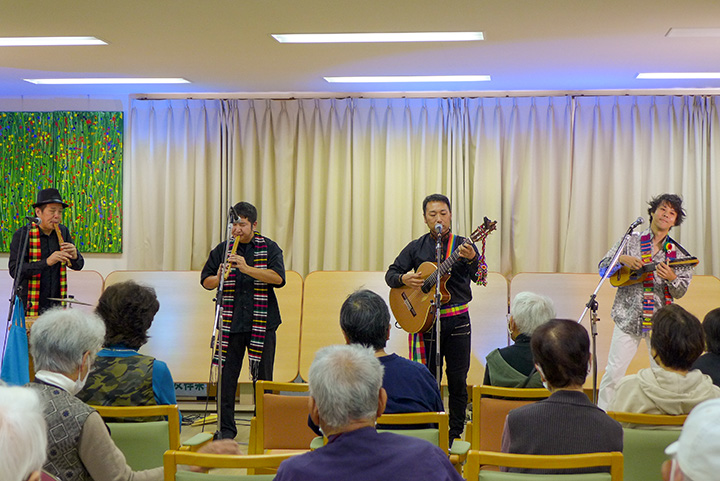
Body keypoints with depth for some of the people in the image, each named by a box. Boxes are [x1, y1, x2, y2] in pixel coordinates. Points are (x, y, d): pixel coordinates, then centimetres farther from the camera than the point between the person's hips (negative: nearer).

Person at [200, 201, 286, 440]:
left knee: (263, 377, 4)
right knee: (227, 376, 0)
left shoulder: (269, 248, 4)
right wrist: (218, 279, -12)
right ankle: (226, 427, 8)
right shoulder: (222, 249, 9)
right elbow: (205, 280, 11)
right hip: (231, 323, 1)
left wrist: (247, 268, -21)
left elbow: (278, 278, -11)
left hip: (262, 323, -1)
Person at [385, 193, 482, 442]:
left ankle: (455, 434, 13)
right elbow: (391, 273, 8)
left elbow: (479, 277, -12)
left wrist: (472, 259, -33)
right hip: (426, 320, 1)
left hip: (457, 321, -1)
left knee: (458, 380, 2)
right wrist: (403, 279, -15)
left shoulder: (462, 245, 2)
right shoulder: (416, 248, 7)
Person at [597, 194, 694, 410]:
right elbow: (603, 266, 6)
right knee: (614, 372, -3)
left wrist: (671, 278, -18)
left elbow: (680, 292, 3)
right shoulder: (631, 241, 6)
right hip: (628, 317, -1)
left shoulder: (678, 253, 6)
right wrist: (623, 259, -13)